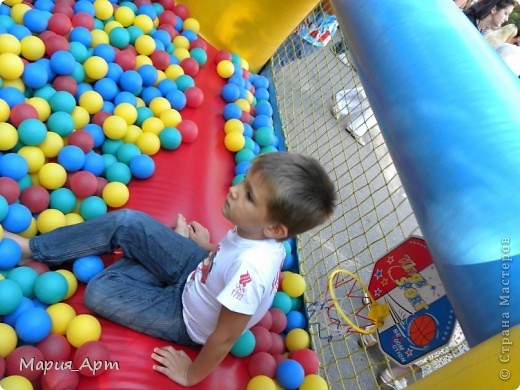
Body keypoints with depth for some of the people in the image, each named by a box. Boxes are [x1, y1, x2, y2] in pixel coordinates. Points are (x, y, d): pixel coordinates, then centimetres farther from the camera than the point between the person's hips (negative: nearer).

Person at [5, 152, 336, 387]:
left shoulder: (252, 268, -42)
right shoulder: (257, 232, -20)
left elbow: (225, 337, -28)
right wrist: (209, 249, 7)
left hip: (187, 317, -6)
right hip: (199, 270, 6)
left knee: (98, 293, -12)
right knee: (126, 222, -6)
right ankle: (33, 248, 13)